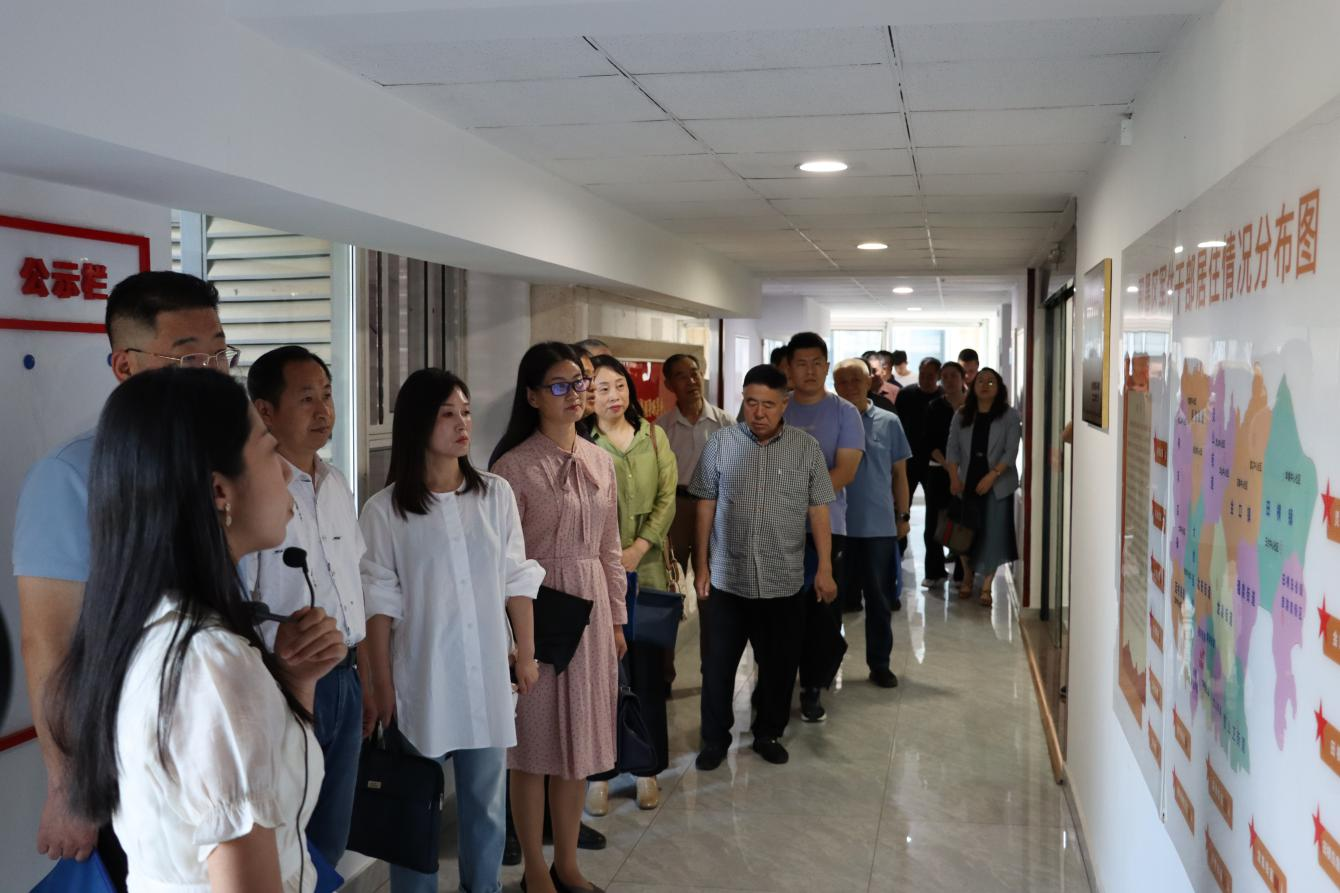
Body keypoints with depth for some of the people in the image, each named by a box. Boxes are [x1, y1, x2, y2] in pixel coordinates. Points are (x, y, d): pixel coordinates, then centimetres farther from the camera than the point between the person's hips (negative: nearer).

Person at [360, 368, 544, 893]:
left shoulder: (496, 494, 0)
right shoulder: (385, 510, -7)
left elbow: (517, 582, 5)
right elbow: (380, 605, -5)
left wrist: (527, 655, 6)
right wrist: (381, 687, -5)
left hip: (487, 674, 3)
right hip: (422, 678, -2)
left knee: (487, 801, 14)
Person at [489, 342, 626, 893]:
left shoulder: (601, 460, 7)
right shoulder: (514, 467, -12)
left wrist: (616, 617, 14)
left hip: (591, 607, 6)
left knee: (578, 740, 13)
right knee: (536, 742, 5)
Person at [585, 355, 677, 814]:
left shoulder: (654, 437, 8)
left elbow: (667, 499, 1)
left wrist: (637, 550, -10)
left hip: (647, 571, 2)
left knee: (648, 672, 7)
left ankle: (647, 768, 20)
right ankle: (599, 772, 15)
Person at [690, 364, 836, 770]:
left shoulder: (807, 448, -2)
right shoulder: (720, 443, -2)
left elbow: (818, 511, 1)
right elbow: (706, 506, 2)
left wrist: (825, 569, -2)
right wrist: (701, 564, 2)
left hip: (784, 581, 1)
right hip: (728, 578, 0)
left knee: (779, 663, 11)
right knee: (719, 664, 8)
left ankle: (768, 733, 30)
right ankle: (715, 738, 24)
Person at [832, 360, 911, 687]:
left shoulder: (888, 422, 2)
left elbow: (899, 473, 7)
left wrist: (904, 515, 5)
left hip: (879, 526, 0)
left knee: (880, 599, 7)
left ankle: (879, 663, 18)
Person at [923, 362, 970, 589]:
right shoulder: (935, 407, 7)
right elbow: (928, 442, 1)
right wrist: (945, 463, -11)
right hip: (938, 470, 1)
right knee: (934, 521, 0)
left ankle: (963, 573, 7)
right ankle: (935, 572, 9)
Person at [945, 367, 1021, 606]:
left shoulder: (1009, 416, -1)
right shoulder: (962, 415, 8)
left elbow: (1011, 451, -7)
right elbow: (953, 449, 4)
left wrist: (992, 475, -18)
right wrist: (954, 477, -8)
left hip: (997, 485, -2)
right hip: (967, 483, 2)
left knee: (992, 534, -4)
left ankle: (986, 586, 2)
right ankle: (968, 577, 26)